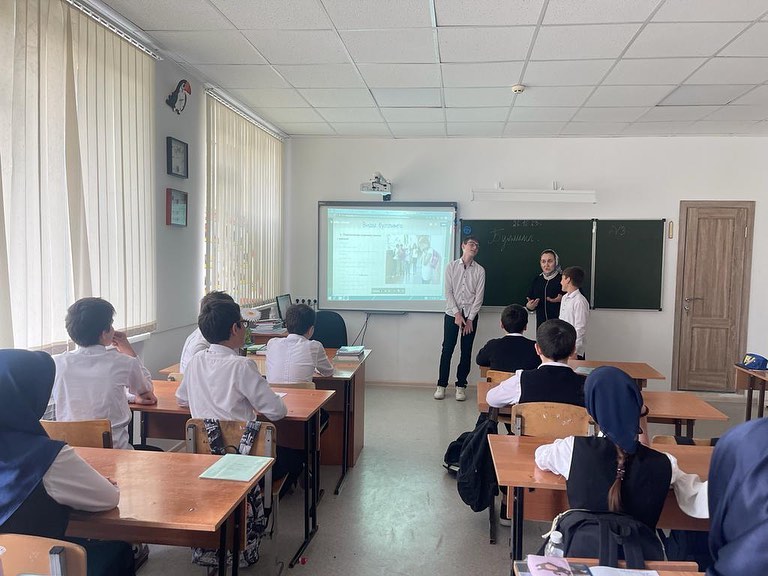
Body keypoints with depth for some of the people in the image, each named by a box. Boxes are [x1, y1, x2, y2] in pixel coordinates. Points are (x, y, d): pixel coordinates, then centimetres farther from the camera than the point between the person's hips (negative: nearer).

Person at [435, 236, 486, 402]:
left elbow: (479, 296, -1)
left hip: (470, 315, 1)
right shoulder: (451, 267, 2)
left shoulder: (480, 270, 2)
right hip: (452, 313, -1)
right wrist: (457, 314, -11)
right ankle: (441, 385, 9)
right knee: (447, 349, 0)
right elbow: (448, 292, -2)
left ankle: (461, 385, 14)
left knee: (466, 351, 4)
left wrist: (470, 319, -7)